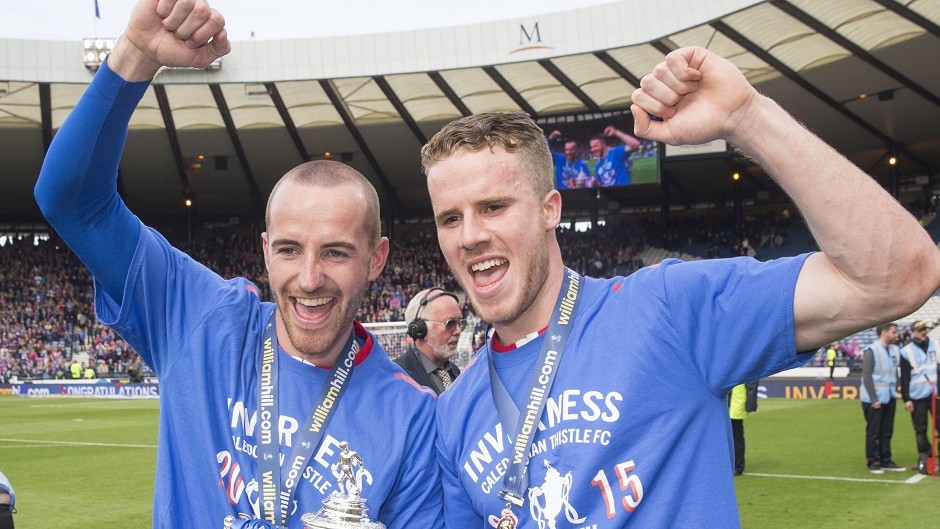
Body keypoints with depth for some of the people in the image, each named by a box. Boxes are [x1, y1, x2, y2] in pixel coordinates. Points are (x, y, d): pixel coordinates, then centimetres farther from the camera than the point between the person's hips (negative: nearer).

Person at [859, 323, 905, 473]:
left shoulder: (893, 350, 11)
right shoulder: (871, 351, -11)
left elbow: (895, 372, 18)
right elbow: (867, 377, -13)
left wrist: (895, 390, 7)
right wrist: (874, 399, -15)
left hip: (889, 398, 7)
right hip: (874, 399, -7)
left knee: (887, 432, 11)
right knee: (873, 432, 0)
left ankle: (885, 461, 18)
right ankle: (873, 462, 6)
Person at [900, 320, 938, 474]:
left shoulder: (934, 345, 8)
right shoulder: (906, 352, -2)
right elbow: (904, 378, -2)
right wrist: (906, 399, -6)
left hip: (934, 395, 2)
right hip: (917, 397, -2)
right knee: (920, 430, 3)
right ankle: (924, 459, 11)